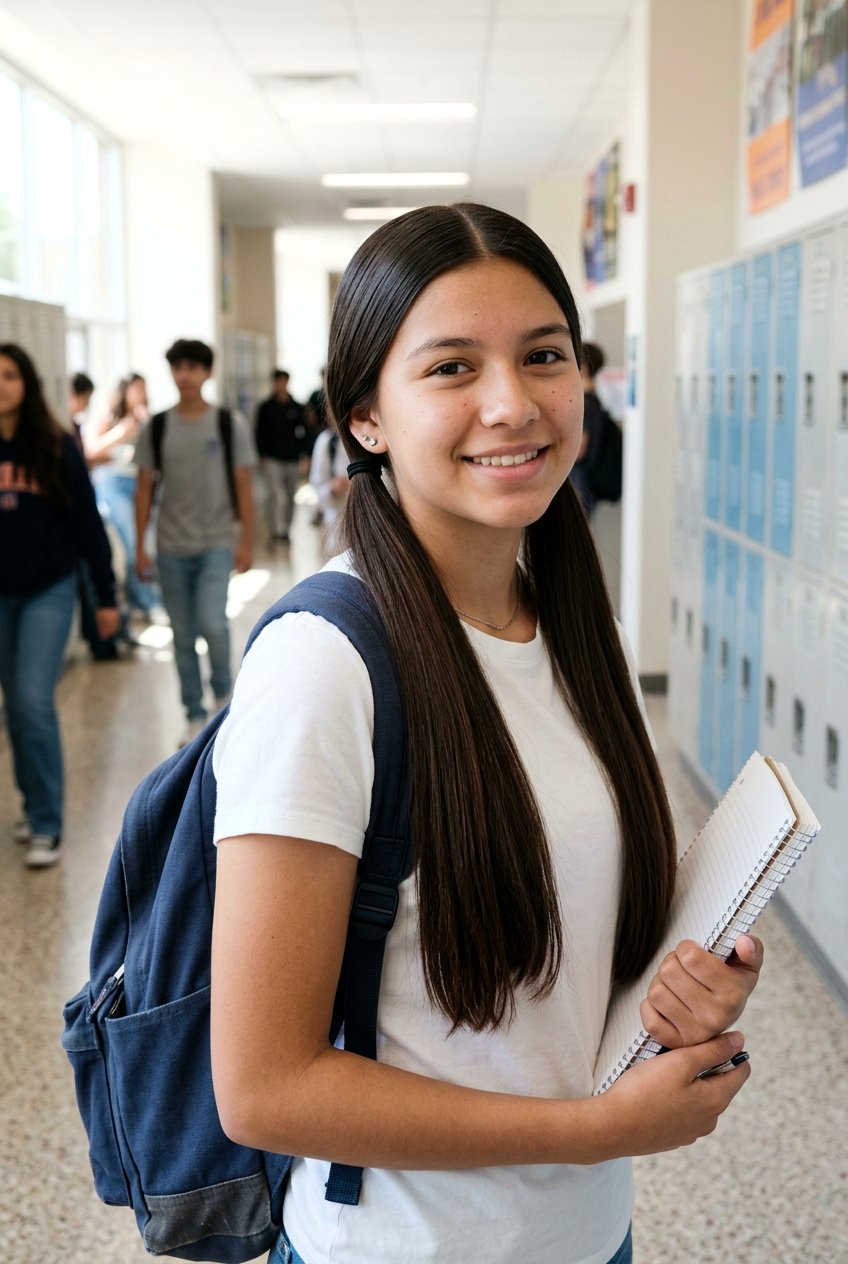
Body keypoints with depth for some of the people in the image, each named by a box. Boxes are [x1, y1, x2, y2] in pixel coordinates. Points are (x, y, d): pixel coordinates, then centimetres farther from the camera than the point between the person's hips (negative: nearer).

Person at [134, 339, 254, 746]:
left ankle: (223, 688, 12)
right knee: (182, 636, 7)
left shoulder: (229, 425, -2)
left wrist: (246, 542, -3)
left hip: (217, 544, -2)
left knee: (212, 624, -17)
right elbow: (144, 488, 5)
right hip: (171, 547, 2)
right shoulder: (156, 428, 2)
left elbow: (243, 487, 1)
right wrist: (139, 547, 2)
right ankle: (195, 716, 20)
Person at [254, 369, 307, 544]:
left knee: (291, 497, 9)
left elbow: (304, 432, 7)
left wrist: (304, 456, -4)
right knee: (277, 495, -15)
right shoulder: (266, 407, 3)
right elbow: (260, 433, 3)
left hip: (293, 459, 3)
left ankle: (286, 529, 22)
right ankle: (278, 530, -20)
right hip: (273, 459, -3)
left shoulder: (298, 408, 7)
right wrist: (262, 456, -4)